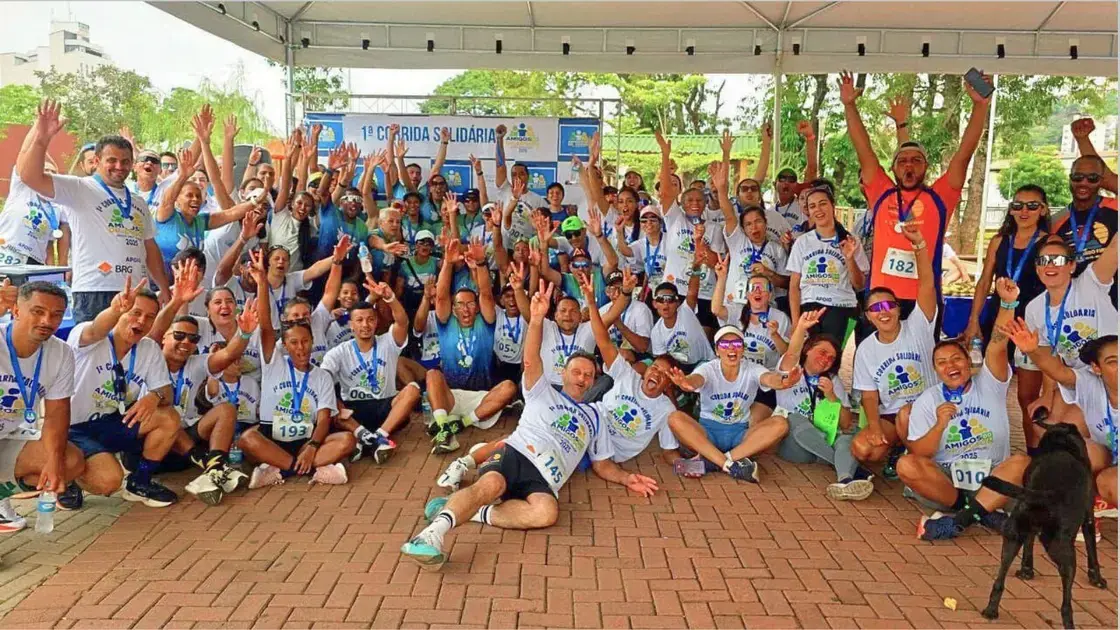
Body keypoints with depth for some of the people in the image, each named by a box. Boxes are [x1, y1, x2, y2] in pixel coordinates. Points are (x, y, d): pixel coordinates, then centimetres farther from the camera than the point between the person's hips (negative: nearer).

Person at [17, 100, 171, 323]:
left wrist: (165, 291, 15)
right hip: (93, 294, -5)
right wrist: (41, 138, -25)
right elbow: (29, 175, -11)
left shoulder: (139, 203, 20)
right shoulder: (80, 190, 2)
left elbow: (151, 250, 20)